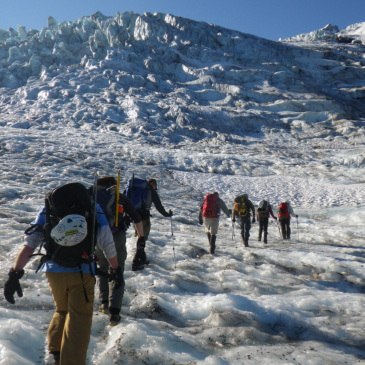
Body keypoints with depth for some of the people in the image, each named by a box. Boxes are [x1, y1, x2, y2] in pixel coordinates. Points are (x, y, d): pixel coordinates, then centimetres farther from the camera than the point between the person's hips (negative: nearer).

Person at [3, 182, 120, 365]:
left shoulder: (48, 209, 6)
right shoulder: (94, 210, 2)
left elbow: (29, 244, 0)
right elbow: (108, 246, 4)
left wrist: (15, 275, 2)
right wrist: (115, 270, 17)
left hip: (53, 272, 3)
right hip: (82, 273, -3)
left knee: (62, 310, 26)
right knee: (79, 318, 7)